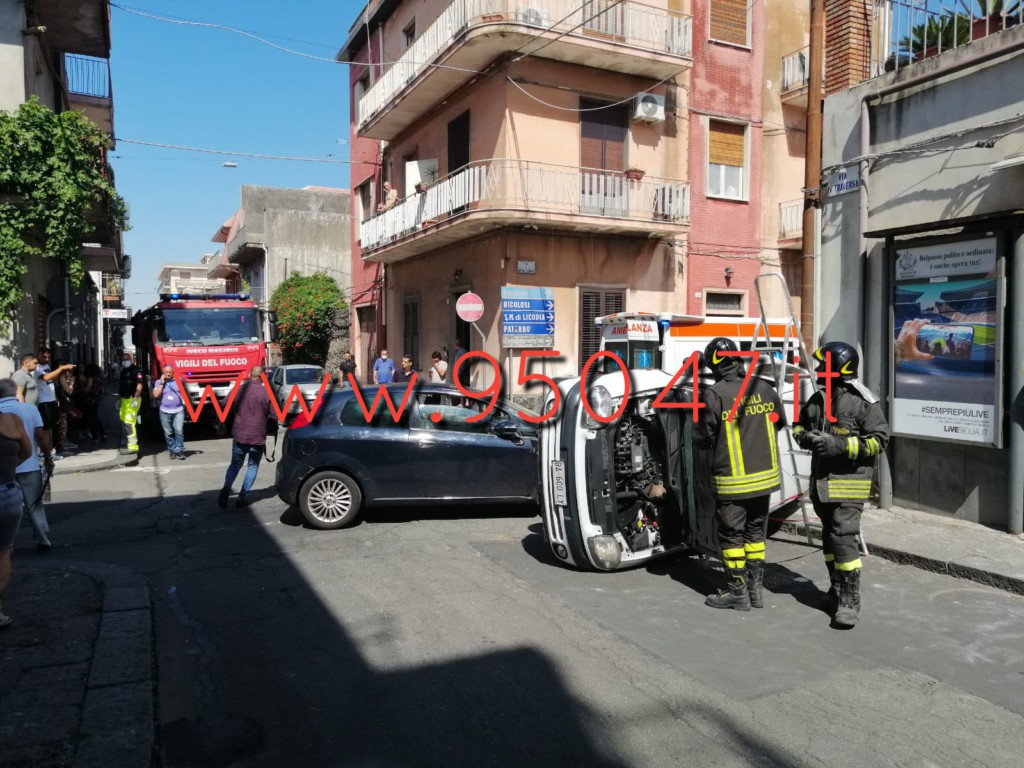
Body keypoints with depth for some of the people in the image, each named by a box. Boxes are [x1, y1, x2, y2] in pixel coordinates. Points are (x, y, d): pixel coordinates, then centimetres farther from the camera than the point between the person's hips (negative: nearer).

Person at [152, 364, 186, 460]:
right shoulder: (159, 382, 6)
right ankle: (172, 450, 13)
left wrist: (185, 403, 5)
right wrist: (162, 383, -7)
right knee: (168, 433, 3)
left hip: (178, 410, 0)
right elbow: (156, 395, -6)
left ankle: (180, 450, -5)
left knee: (179, 430, -11)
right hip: (165, 412, 0)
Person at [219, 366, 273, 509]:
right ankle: (243, 497, 8)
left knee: (235, 464, 18)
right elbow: (275, 415, -7)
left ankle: (226, 489, -4)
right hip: (258, 436, -2)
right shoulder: (266, 392, -11)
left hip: (239, 434, 2)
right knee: (253, 466, 13)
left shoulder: (239, 389, -4)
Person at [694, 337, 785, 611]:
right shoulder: (764, 388, -1)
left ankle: (737, 591, 16)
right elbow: (779, 423, 14)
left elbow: (702, 439, -11)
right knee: (755, 532, 18)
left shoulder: (714, 395, -18)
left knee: (732, 535, 8)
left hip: (732, 480, -5)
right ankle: (756, 587, 26)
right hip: (764, 476, 6)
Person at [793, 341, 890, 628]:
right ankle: (836, 590, 30)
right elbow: (799, 426, 20)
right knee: (829, 537, 16)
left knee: (844, 538, -13)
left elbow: (878, 440, -14)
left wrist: (841, 445, -23)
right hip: (821, 480, 7)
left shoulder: (863, 402, -11)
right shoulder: (818, 399, 9)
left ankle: (850, 601, -5)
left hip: (850, 481, -7)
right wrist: (807, 437, -4)